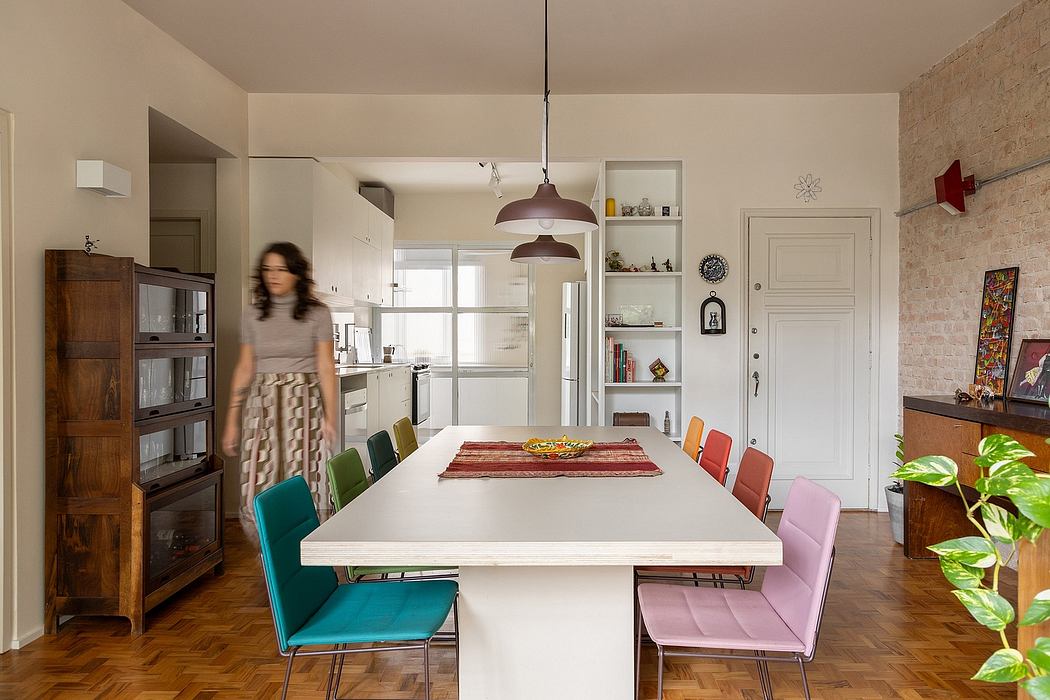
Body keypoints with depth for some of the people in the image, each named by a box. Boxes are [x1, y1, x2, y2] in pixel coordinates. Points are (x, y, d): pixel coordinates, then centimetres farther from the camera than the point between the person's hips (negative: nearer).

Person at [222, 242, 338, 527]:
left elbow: (326, 367, -2)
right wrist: (232, 419, 8)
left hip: (303, 404, -2)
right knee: (260, 488, -1)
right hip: (263, 404, 2)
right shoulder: (252, 315, 8)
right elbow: (244, 368, 10)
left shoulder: (317, 314, 0)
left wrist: (330, 417, -8)